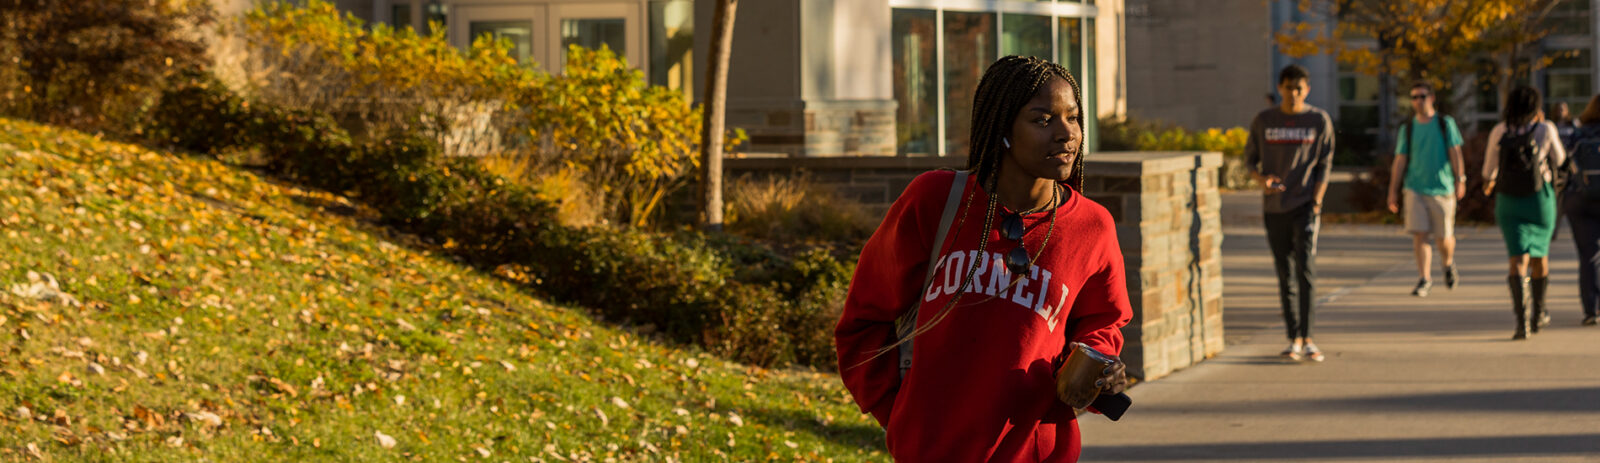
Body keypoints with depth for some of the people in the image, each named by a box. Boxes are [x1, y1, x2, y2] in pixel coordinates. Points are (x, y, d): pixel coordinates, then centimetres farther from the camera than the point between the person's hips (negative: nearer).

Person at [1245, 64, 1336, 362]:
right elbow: (1250, 158, 13)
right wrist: (1261, 178, -9)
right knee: (1286, 275, 4)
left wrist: (1316, 202, -8)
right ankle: (1295, 339, 10)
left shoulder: (1320, 121, 3)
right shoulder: (1264, 122, 6)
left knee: (1306, 268, -14)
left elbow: (1325, 166, 3)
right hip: (1274, 209, 2)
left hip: (1305, 206, -2)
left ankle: (1306, 339, -12)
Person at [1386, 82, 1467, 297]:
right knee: (1419, 235, -10)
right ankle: (1425, 279, -3)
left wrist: (1460, 179, -9)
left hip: (1442, 188, -1)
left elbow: (1455, 153, 1)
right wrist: (1393, 191, 5)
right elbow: (1400, 160, 8)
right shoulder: (1407, 128, 8)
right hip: (1415, 188, 1)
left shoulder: (1445, 123, 4)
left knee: (1444, 238, 1)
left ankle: (1448, 264, 33)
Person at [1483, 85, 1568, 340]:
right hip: (1540, 199, 0)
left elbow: (1490, 165, 10)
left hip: (1508, 201, 0)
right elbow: (1558, 159, 9)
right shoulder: (1546, 130, -8)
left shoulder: (1499, 131, -3)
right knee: (1540, 255, 20)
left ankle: (1522, 319, -24)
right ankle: (1537, 314, 33)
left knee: (1519, 260, -5)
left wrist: (1488, 181, 34)